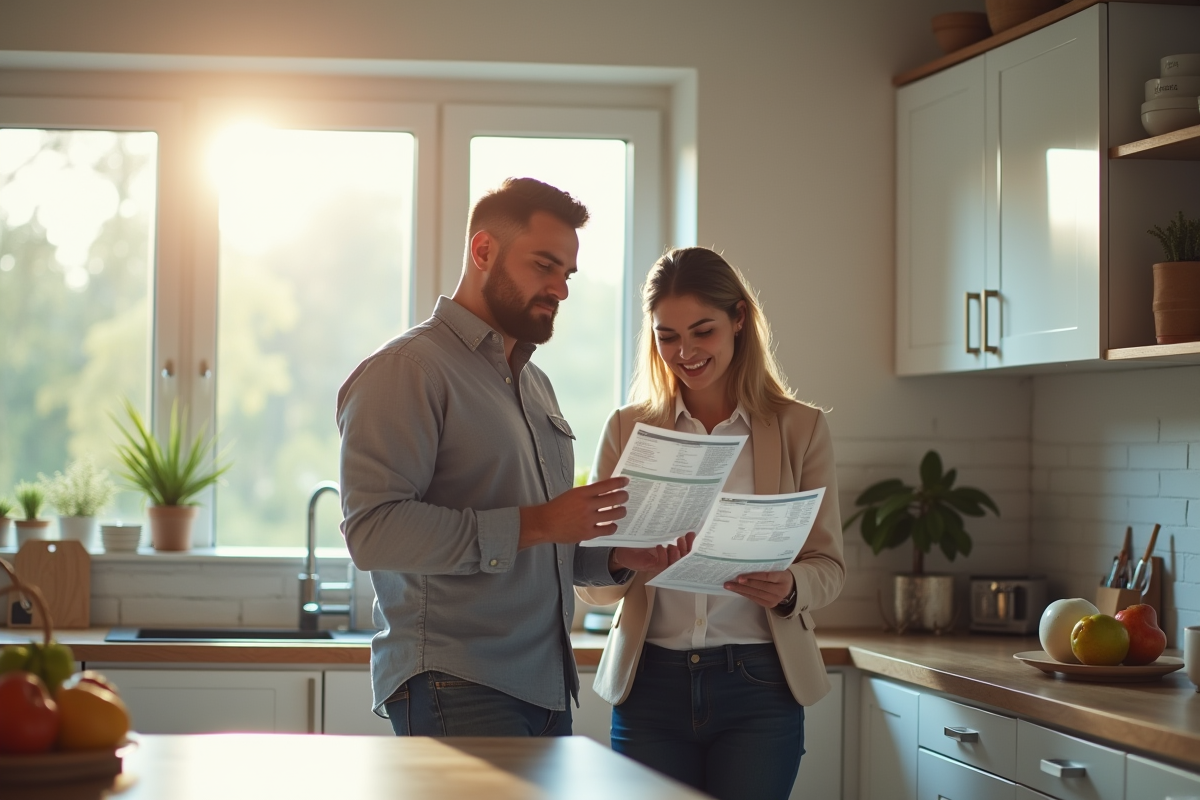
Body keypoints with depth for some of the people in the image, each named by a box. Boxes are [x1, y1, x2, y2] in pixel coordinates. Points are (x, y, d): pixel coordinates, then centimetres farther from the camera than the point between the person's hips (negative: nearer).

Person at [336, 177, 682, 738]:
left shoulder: (535, 383, 23)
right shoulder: (406, 371, -5)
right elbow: (373, 528, -19)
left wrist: (613, 555, 8)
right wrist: (532, 525, -19)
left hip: (545, 689, 8)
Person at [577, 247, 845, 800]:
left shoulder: (801, 429, 4)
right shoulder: (627, 430, 7)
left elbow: (828, 565, 3)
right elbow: (590, 583, 5)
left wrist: (789, 588, -19)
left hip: (757, 685, -1)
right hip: (651, 684, 1)